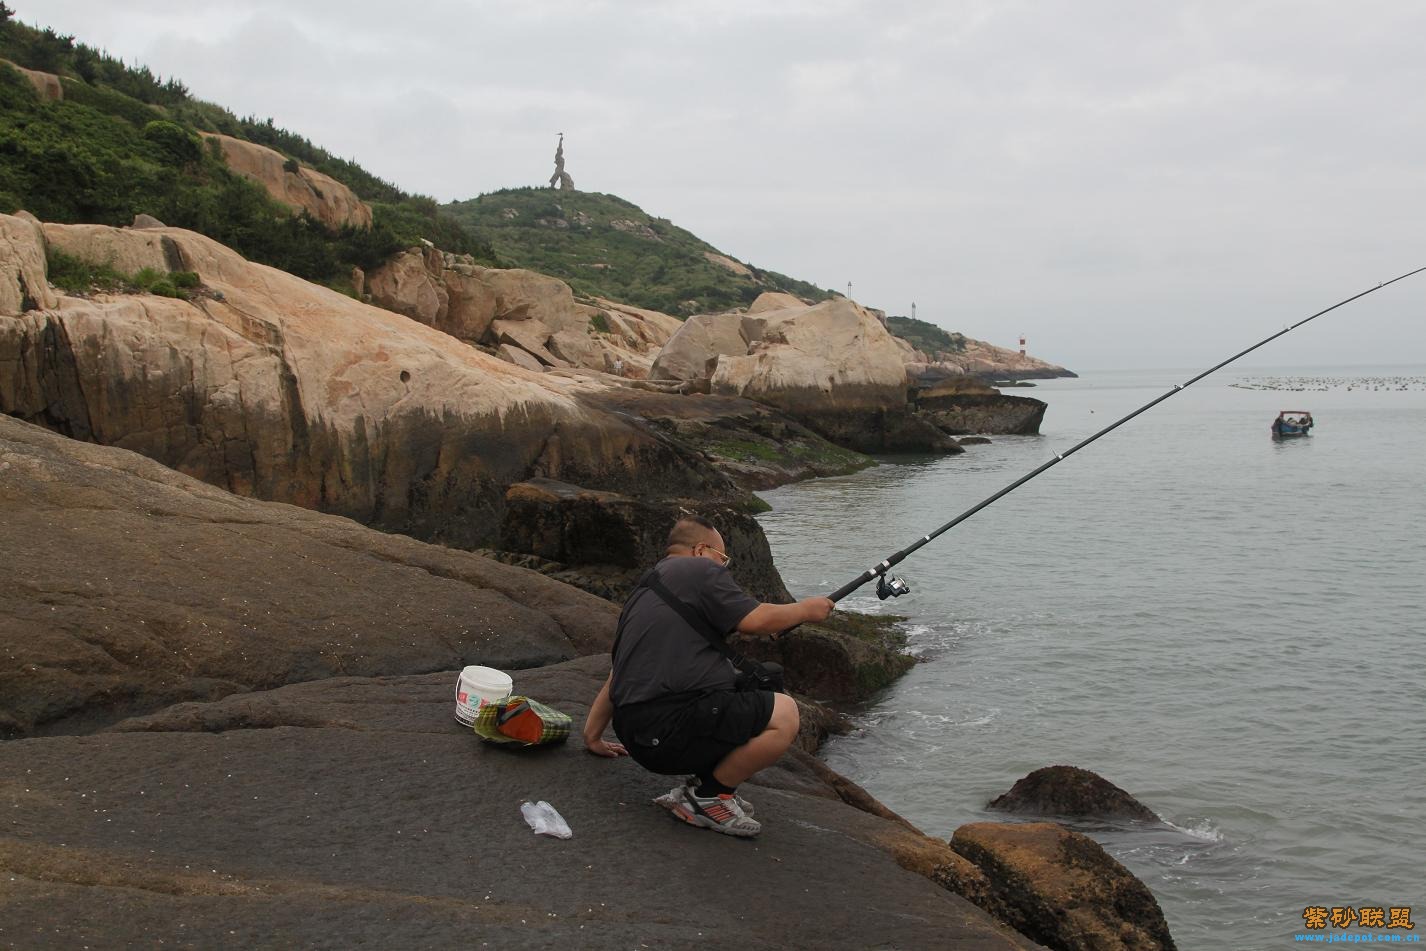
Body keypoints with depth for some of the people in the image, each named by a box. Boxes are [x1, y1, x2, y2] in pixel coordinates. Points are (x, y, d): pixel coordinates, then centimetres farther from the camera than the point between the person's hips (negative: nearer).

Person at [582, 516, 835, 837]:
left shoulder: (643, 590, 25)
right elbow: (757, 620, -7)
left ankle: (701, 787, 10)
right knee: (784, 715, -9)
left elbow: (619, 674, 28)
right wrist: (806, 609, 11)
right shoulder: (700, 570, 0)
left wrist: (592, 736, 35)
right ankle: (708, 796, -3)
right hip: (670, 731, -10)